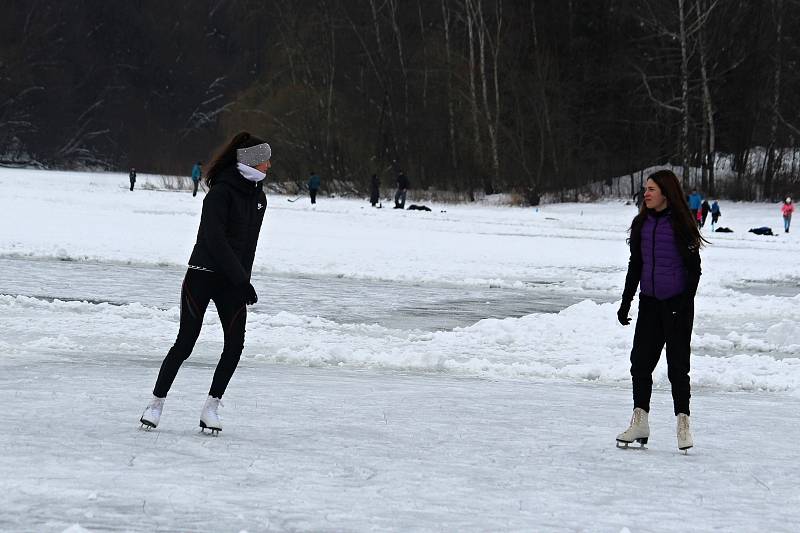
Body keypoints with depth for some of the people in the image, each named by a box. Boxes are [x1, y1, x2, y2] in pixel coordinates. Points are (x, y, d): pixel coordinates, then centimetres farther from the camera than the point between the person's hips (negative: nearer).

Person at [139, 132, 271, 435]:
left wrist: (243, 278, 6)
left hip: (232, 281, 6)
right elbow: (215, 240, -20)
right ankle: (156, 403, 10)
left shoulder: (257, 197, 9)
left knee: (235, 344, -5)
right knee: (185, 343, -3)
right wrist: (242, 280, -20)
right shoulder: (221, 193, -15)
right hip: (203, 276, -6)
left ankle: (212, 407, 5)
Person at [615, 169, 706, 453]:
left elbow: (694, 267, -7)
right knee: (640, 360, 2)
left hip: (676, 303, -5)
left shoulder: (681, 224, -7)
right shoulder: (642, 223, 10)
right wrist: (626, 302, 14)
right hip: (649, 302, 5)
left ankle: (683, 423, 5)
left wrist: (686, 302, -14)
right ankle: (639, 422, 9)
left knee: (677, 364, -2)